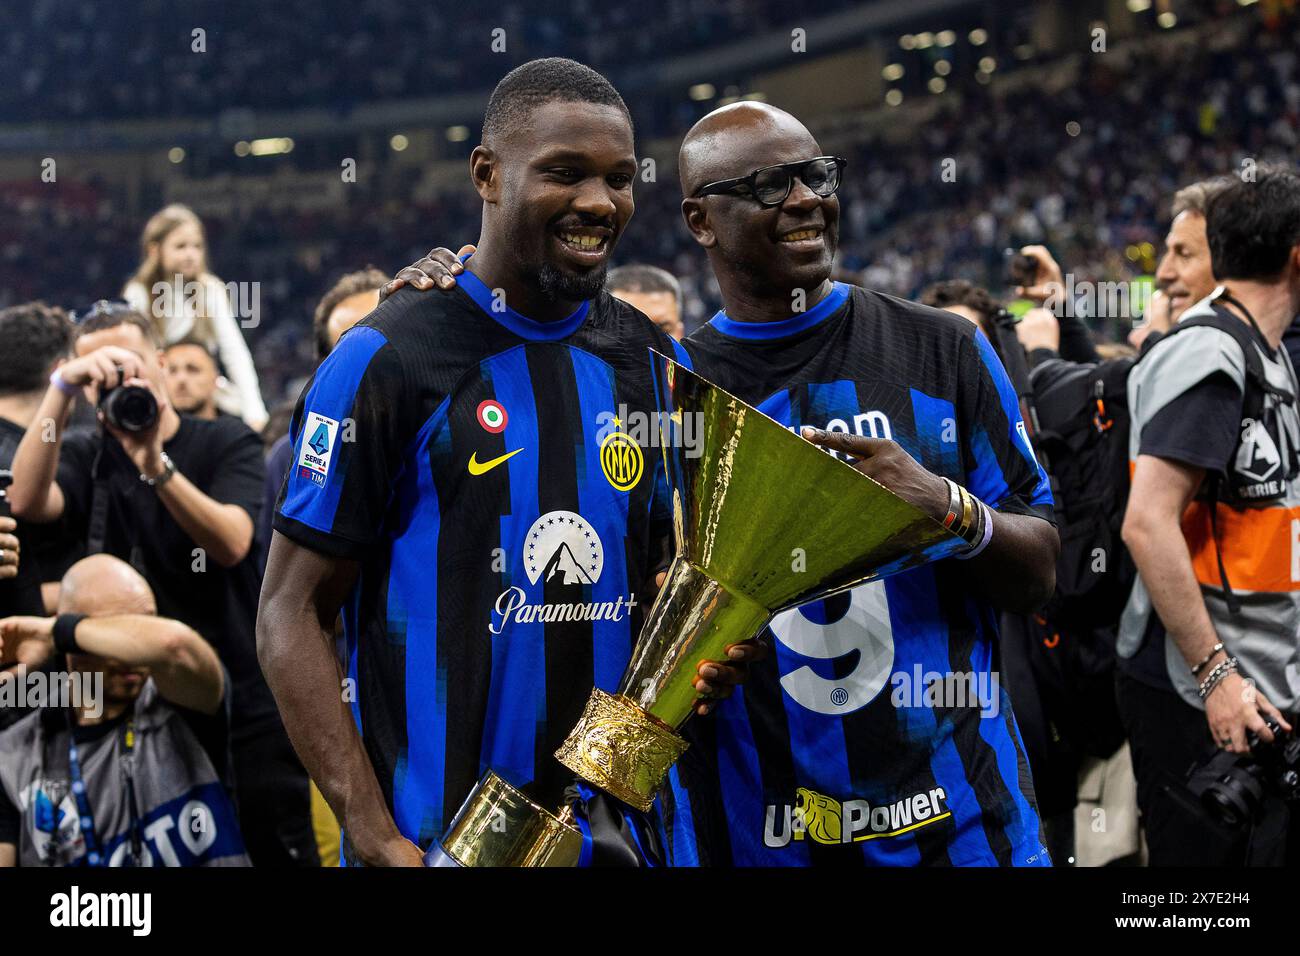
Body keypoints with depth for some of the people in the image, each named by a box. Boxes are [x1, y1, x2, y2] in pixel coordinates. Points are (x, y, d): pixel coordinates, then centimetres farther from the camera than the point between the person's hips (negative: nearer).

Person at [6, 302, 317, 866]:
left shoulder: (227, 443, -1)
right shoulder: (86, 459, 6)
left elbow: (231, 544, -19)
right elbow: (26, 501, -17)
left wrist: (156, 464, -33)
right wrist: (61, 389, -26)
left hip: (247, 709, -2)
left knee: (282, 853, 1)